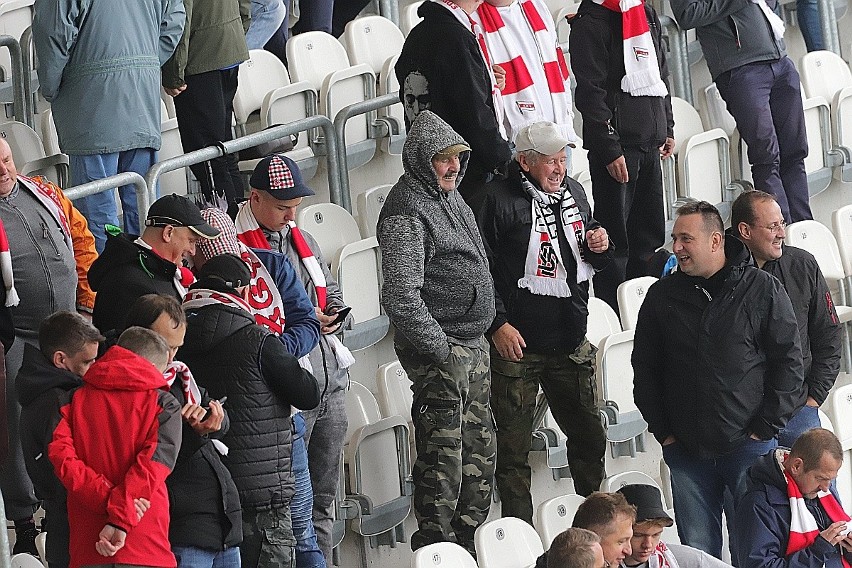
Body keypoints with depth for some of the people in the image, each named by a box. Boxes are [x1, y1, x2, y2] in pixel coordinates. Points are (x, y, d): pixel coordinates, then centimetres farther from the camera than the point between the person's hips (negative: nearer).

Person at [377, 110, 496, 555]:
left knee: (479, 451, 16)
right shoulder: (406, 211, -17)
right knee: (443, 459, -5)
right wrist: (438, 348, -19)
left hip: (474, 347, 10)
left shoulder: (451, 197, 13)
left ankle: (469, 540, 27)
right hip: (441, 351, -10)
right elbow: (401, 296, -23)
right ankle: (436, 548, 2)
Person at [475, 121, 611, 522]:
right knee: (514, 447, 1)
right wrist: (498, 325, -18)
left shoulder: (574, 193, 10)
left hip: (571, 345, 6)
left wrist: (599, 247, 1)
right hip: (517, 344, -6)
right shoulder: (499, 203, -12)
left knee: (589, 438, 15)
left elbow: (592, 262, 24)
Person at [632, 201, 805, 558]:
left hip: (749, 447, -3)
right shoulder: (662, 297, 4)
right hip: (685, 450, 3)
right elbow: (644, 368, 11)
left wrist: (766, 428, -6)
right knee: (697, 551, 6)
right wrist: (662, 431, 5)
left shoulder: (762, 290, -4)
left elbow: (788, 361, -2)